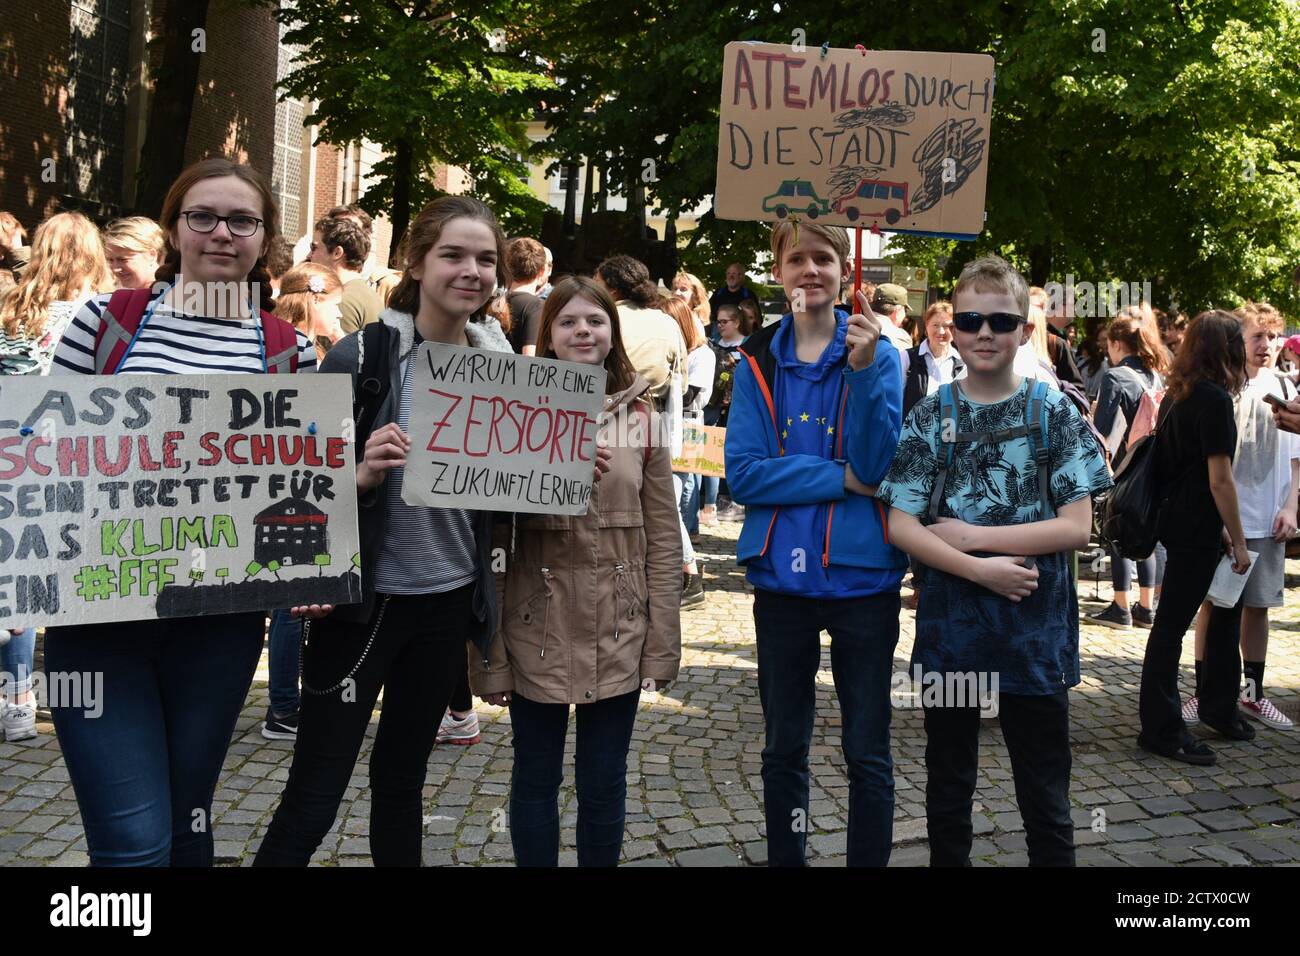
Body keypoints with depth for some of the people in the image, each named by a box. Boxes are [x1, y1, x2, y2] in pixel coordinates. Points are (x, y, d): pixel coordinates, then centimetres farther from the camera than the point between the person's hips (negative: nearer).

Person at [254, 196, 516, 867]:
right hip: (363, 600, -4)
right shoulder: (363, 354, -12)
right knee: (313, 798, 2)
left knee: (403, 776, 19)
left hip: (449, 602, 5)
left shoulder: (497, 363, 3)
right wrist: (363, 473, -29)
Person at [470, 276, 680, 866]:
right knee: (535, 780, 12)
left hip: (618, 635, 1)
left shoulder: (641, 419, 3)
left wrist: (661, 646, -1)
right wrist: (489, 653, -7)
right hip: (538, 631, -1)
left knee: (604, 784, 11)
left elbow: (662, 539, 3)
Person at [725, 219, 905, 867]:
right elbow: (741, 473, -6)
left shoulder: (877, 352, -2)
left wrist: (863, 369, -23)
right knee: (783, 748, 15)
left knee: (867, 752, 8)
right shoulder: (758, 361, 2)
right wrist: (840, 478, -14)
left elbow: (878, 466, -12)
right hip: (781, 574, 2)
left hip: (861, 575, -2)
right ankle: (784, 859, 31)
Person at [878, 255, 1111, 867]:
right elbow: (900, 526, -6)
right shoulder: (930, 417, 1)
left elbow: (1076, 526, -8)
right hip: (950, 627, 1)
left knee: (1046, 804, 10)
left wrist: (971, 535, -13)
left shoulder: (1055, 413, -1)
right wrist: (981, 569, -18)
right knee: (947, 794, 16)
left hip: (1036, 632, -1)